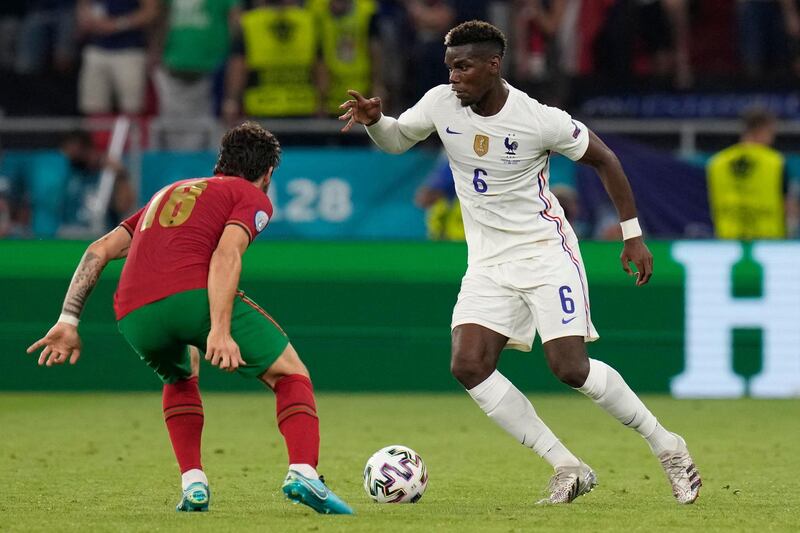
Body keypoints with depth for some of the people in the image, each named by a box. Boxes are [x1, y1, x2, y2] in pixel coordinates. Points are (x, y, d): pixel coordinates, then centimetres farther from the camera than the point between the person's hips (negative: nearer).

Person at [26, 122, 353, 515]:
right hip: (193, 296, -6)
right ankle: (302, 472, -14)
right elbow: (226, 255, -5)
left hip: (133, 315, 6)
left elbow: (100, 250, 27)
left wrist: (68, 320, 23)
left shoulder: (170, 192, 36)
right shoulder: (253, 197, 16)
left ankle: (193, 484, 18)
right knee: (291, 373, 8)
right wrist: (220, 331, -16)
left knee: (179, 381, 35)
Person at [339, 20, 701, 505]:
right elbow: (396, 140, 13)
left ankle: (666, 446, 5)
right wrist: (374, 120, -11)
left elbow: (604, 160, -3)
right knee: (468, 366, -13)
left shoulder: (541, 120, -17)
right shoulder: (442, 104, -5)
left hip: (546, 251, -5)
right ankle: (568, 468, -6)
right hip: (488, 262, 5)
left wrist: (633, 234, -1)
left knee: (571, 368, -16)